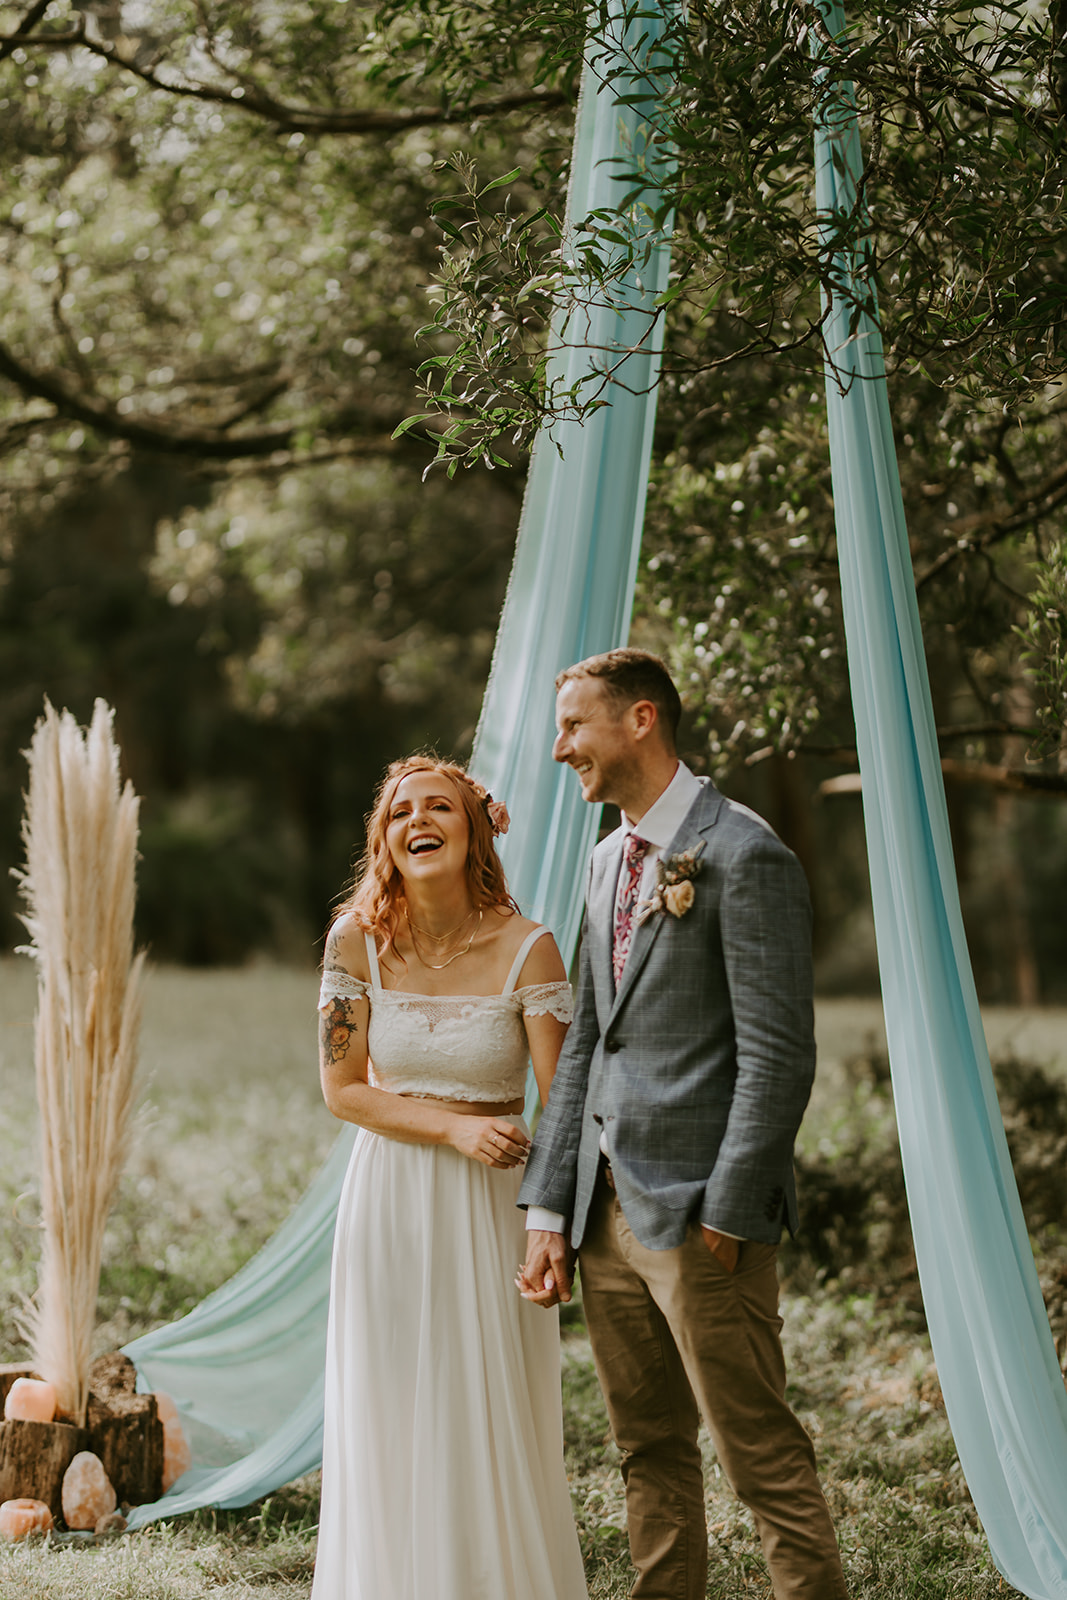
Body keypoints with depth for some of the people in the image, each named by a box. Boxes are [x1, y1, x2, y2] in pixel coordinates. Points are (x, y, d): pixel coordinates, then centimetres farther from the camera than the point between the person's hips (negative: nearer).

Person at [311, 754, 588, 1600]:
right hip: (389, 1203, 2)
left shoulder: (526, 948, -12)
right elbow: (342, 1087, -1)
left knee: (499, 1426, 4)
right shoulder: (357, 940, -6)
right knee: (392, 1425, 10)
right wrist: (454, 1126, -14)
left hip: (493, 1209, -2)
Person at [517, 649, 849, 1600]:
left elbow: (777, 1057, -15)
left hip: (696, 1214, -8)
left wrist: (724, 1216, -17)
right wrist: (547, 1210, 9)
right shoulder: (610, 860, 15)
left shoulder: (744, 856, -11)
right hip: (608, 1205, 8)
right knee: (651, 1452, 15)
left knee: (763, 1458, -3)